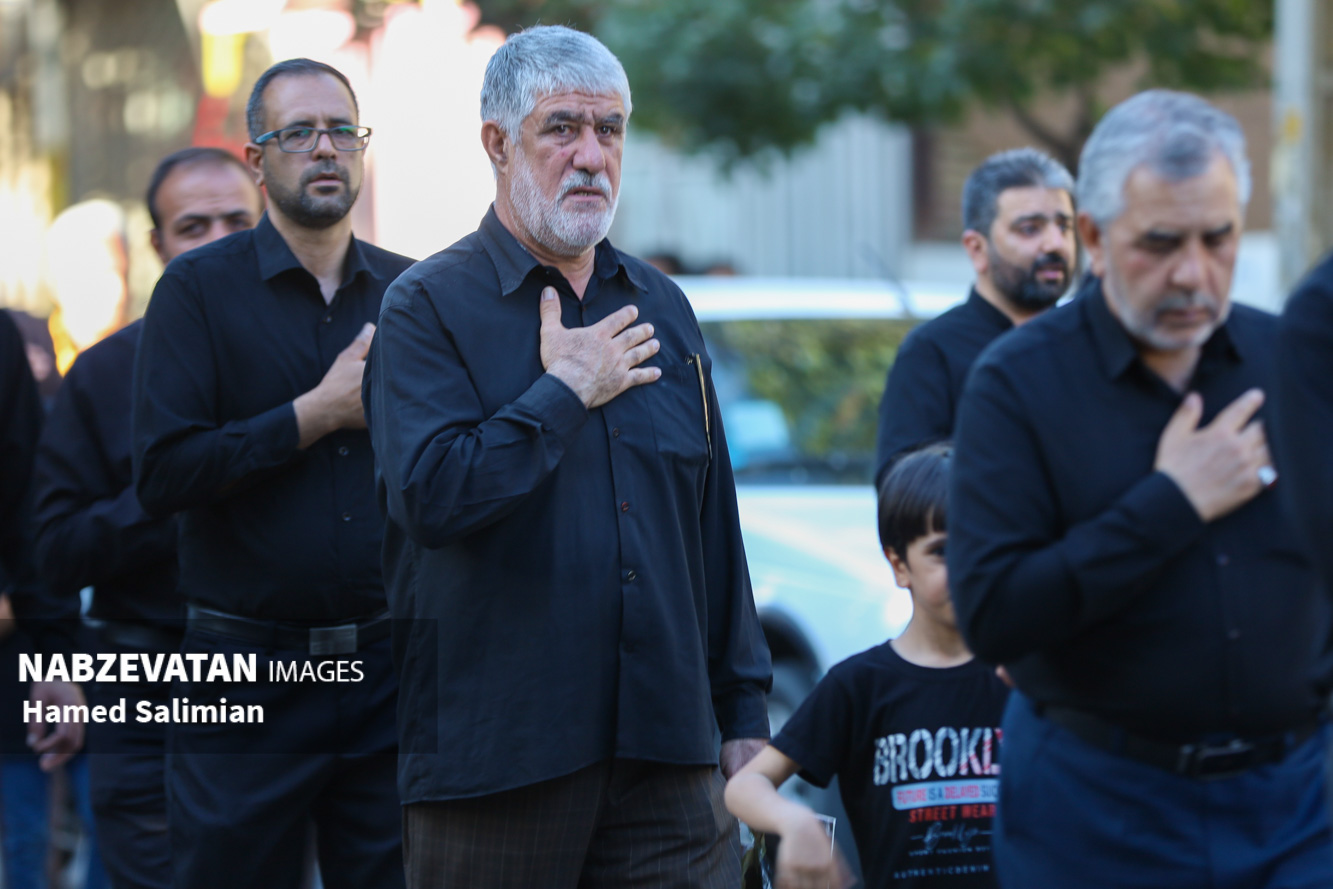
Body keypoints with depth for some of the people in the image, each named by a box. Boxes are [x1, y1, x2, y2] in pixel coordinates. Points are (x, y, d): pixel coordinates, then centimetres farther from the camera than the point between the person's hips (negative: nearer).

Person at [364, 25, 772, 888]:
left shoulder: (662, 306, 14)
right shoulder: (429, 306, -3)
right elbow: (431, 496, -19)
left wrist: (744, 710, 14)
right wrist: (565, 393, -12)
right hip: (497, 757, -4)